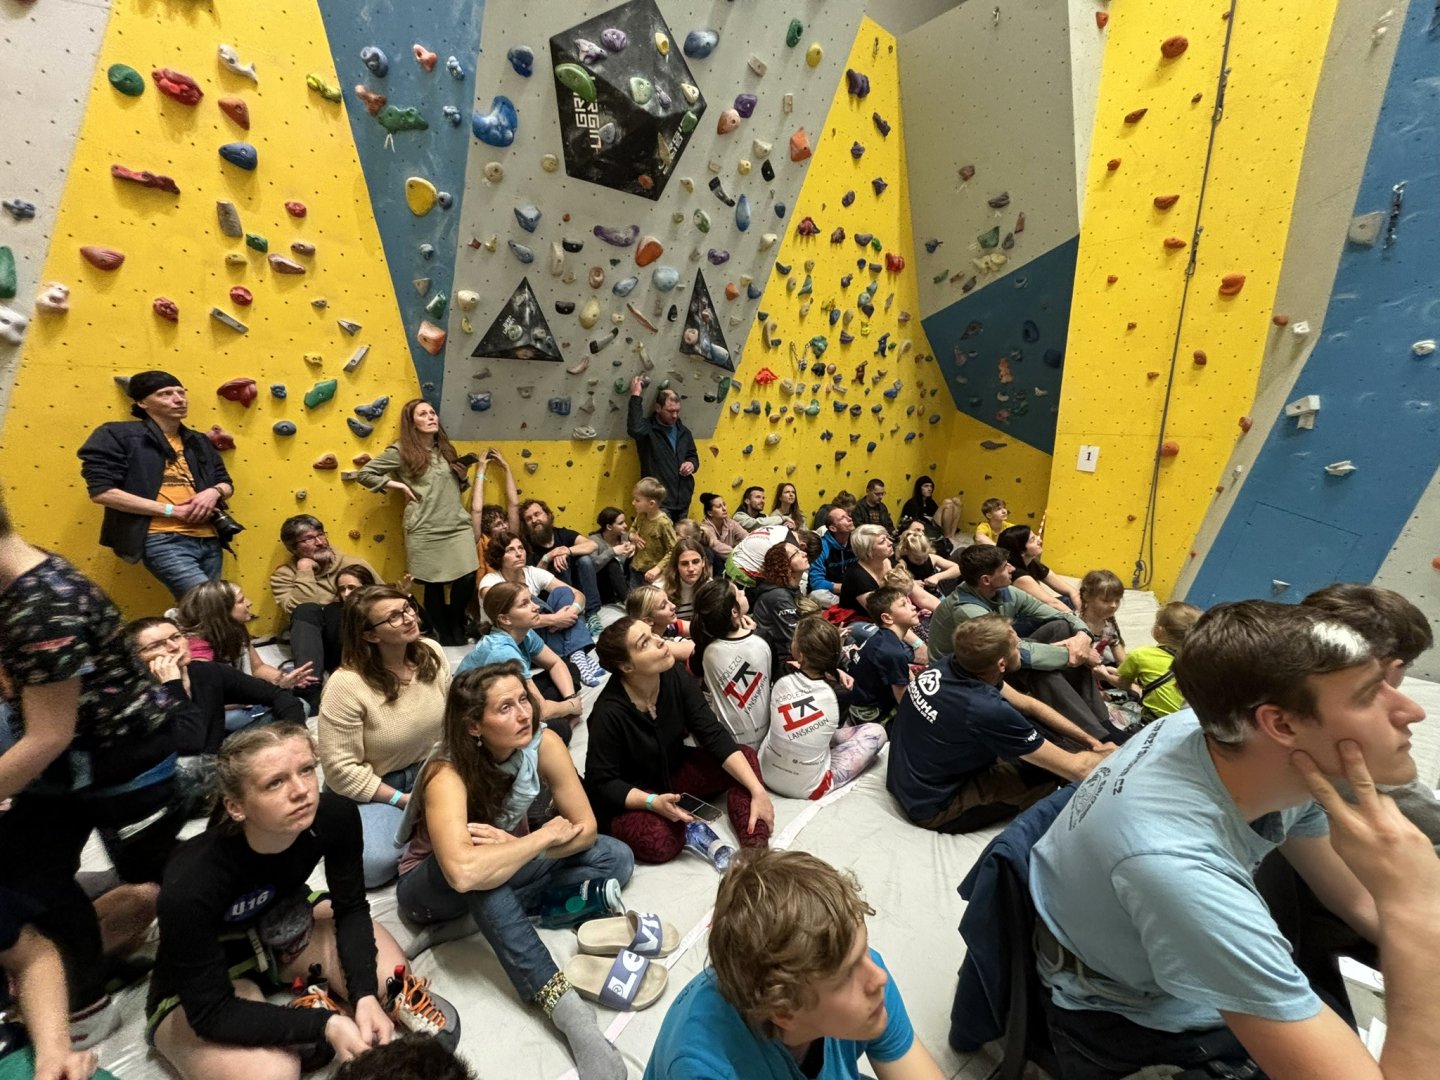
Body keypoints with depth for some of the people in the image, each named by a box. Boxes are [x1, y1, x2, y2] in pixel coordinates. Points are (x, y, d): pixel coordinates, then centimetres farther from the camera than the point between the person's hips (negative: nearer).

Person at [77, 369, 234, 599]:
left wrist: (213, 492, -2)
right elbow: (101, 491, -8)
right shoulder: (121, 435, 1)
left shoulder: (199, 442, 19)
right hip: (164, 541, -6)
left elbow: (227, 484, 23)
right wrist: (171, 510, -13)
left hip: (208, 540, 6)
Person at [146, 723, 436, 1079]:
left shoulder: (336, 816, -28)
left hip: (287, 928, 4)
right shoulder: (190, 885, -37)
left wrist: (364, 995, -22)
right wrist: (324, 1025, -32)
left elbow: (351, 909, -11)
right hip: (197, 991, -4)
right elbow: (212, 1013, -26)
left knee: (397, 988, -11)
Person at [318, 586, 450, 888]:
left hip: (428, 773, 4)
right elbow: (341, 770, -20)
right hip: (370, 787, -3)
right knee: (372, 865, -26)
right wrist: (404, 801, -19)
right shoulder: (346, 685, -25)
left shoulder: (432, 653, -11)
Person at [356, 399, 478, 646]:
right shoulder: (400, 451, 0)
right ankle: (443, 634, 24)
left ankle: (457, 626, 22)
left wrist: (462, 475, 4)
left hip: (458, 525, 4)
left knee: (468, 578, -4)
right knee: (434, 585, 4)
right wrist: (398, 486, -5)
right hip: (425, 531, -4)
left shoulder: (445, 448, 15)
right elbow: (364, 474, 3)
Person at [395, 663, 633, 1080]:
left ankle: (505, 911, -13)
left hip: (506, 878, 4)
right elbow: (462, 872, -51)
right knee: (479, 879, -40)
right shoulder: (448, 775, -34)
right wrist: (544, 836, -37)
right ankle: (564, 1006, -33)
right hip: (430, 887, -4)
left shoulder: (542, 743, -23)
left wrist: (512, 848, -31)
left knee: (615, 858, -12)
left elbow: (585, 828, -17)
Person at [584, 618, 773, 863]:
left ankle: (756, 851, -19)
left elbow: (714, 736, -16)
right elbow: (601, 783, -20)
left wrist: (757, 790, -24)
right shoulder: (609, 713, -29)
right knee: (660, 842, -35)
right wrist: (653, 802, -35)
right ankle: (686, 828, -4)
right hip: (628, 798, -5)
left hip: (674, 772, 6)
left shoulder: (676, 678, -16)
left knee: (746, 757, -12)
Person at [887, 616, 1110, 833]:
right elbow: (1076, 769, -20)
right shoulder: (986, 709, -33)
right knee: (1050, 772, -8)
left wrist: (1087, 739, 8)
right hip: (932, 809, -7)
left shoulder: (950, 665, -12)